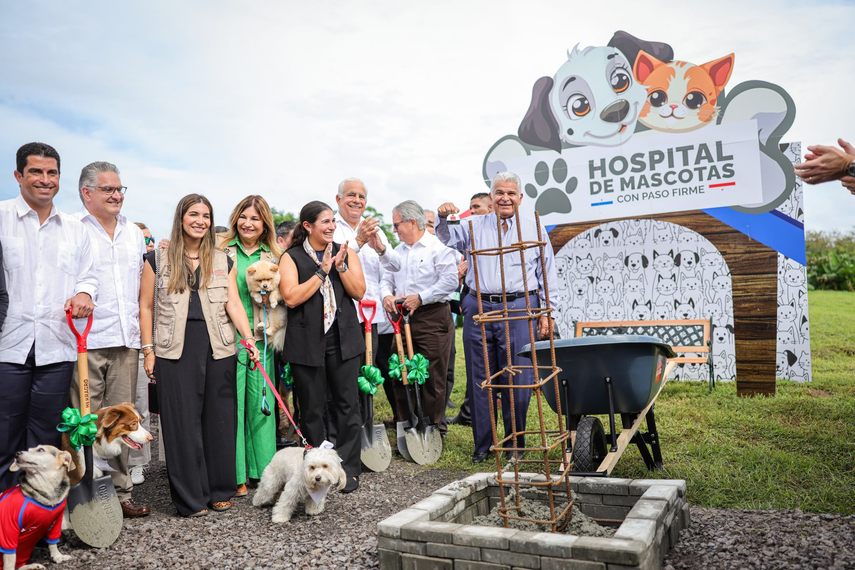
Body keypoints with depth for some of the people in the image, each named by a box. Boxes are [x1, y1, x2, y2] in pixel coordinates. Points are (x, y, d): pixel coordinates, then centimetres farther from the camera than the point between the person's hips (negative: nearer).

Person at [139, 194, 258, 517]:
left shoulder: (223, 261, 12)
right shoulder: (157, 259, 6)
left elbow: (233, 303, 3)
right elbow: (145, 307, 6)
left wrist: (249, 339, -10)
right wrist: (148, 351, 0)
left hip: (218, 349, 2)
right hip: (175, 351, -2)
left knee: (219, 420, 6)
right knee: (183, 422, 2)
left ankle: (220, 490, 20)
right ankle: (190, 498, 13)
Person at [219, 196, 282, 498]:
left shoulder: (273, 256, 12)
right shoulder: (222, 250, 5)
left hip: (261, 338, 2)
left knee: (261, 402, 7)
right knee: (232, 403, -1)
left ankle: (263, 469, 19)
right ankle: (236, 474, 9)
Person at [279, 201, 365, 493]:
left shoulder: (346, 253, 10)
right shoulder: (291, 258, 1)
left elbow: (359, 292, 2)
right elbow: (291, 297, -13)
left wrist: (340, 266, -10)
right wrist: (322, 271, -12)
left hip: (343, 340, 2)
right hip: (308, 342, -2)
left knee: (348, 404, 4)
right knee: (311, 409, 6)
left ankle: (349, 469, 14)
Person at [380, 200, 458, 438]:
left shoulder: (438, 247, -7)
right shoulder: (398, 250, 17)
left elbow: (450, 281, -15)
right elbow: (388, 278, 22)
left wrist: (420, 298, -15)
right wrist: (387, 295, -1)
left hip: (432, 318, -7)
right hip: (403, 318, 7)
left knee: (432, 377, -2)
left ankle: (435, 429, 11)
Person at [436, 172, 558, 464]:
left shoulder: (534, 229, 11)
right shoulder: (475, 226, 13)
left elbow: (547, 273, 11)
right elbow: (445, 238, 18)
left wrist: (547, 312, 5)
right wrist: (442, 217, -3)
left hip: (518, 309, -2)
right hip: (479, 308, 2)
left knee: (518, 379, 0)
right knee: (479, 379, 6)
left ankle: (516, 442, 17)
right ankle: (482, 443, 18)